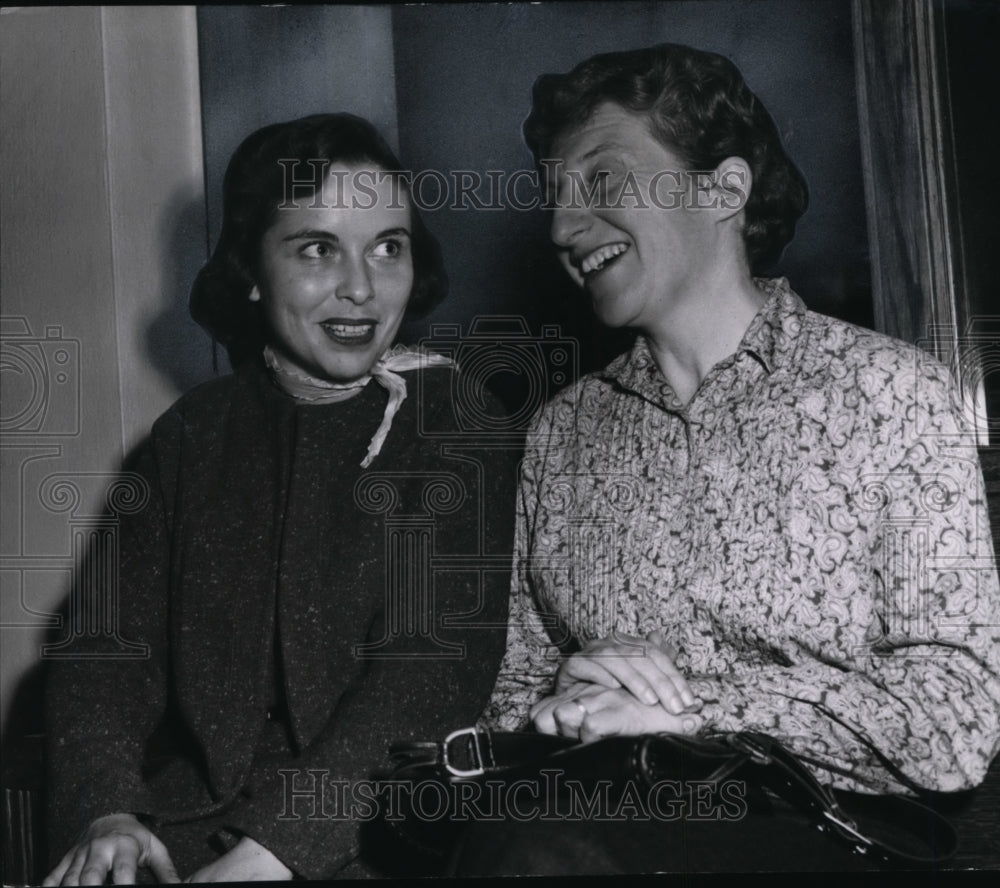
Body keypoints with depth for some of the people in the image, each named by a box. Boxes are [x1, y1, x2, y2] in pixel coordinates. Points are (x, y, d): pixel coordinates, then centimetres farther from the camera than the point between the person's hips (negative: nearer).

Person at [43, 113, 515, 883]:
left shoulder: (460, 423, -4)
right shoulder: (195, 432, 8)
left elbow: (434, 670, -14)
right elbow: (114, 645, 5)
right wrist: (107, 811, -13)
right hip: (190, 824, 2)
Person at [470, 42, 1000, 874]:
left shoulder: (887, 389, -2)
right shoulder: (560, 430, 10)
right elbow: (509, 687, 9)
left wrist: (692, 701, -17)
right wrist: (557, 707, -14)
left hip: (822, 832, -3)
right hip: (599, 819, 3)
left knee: (547, 851, -32)